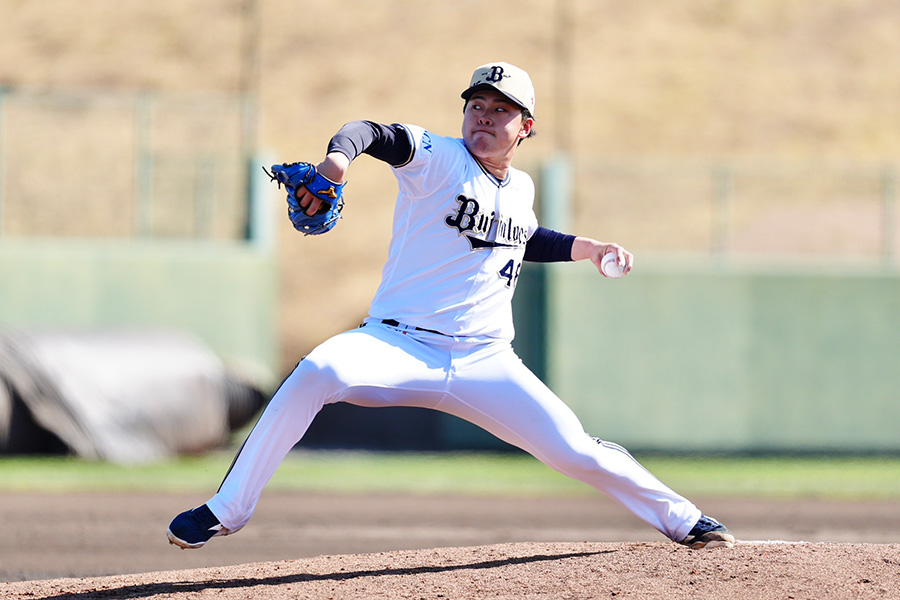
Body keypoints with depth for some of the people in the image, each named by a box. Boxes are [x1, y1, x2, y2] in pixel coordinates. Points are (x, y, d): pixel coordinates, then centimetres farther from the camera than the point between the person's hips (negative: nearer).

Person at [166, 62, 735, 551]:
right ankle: (227, 510, -24)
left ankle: (682, 519, 20)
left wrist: (583, 247, 22)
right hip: (400, 346, -4)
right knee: (319, 371, -34)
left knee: (575, 451, -7)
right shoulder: (438, 159, -5)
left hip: (486, 363, 4)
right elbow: (378, 135, -26)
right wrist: (342, 152, -47)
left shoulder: (521, 189, 13)